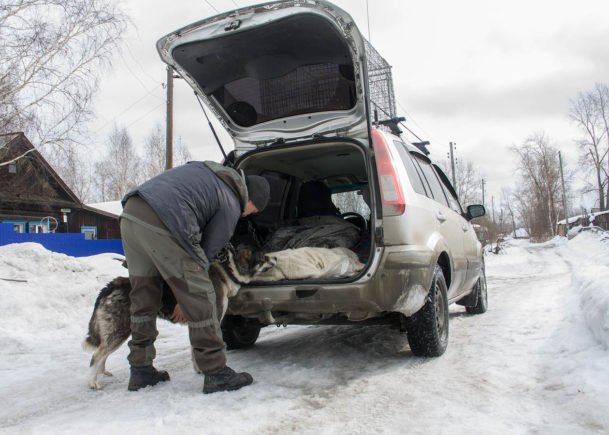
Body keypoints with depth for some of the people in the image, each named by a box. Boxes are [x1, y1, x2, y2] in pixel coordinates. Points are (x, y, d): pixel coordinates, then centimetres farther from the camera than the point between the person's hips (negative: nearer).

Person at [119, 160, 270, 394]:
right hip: (162, 225, -8)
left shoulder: (205, 171, 29)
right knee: (200, 300, 2)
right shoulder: (231, 205, 7)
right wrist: (185, 297, 18)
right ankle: (216, 373, 9)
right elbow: (207, 251, 7)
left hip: (130, 214, 9)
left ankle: (141, 370, 27)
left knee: (143, 298, 18)